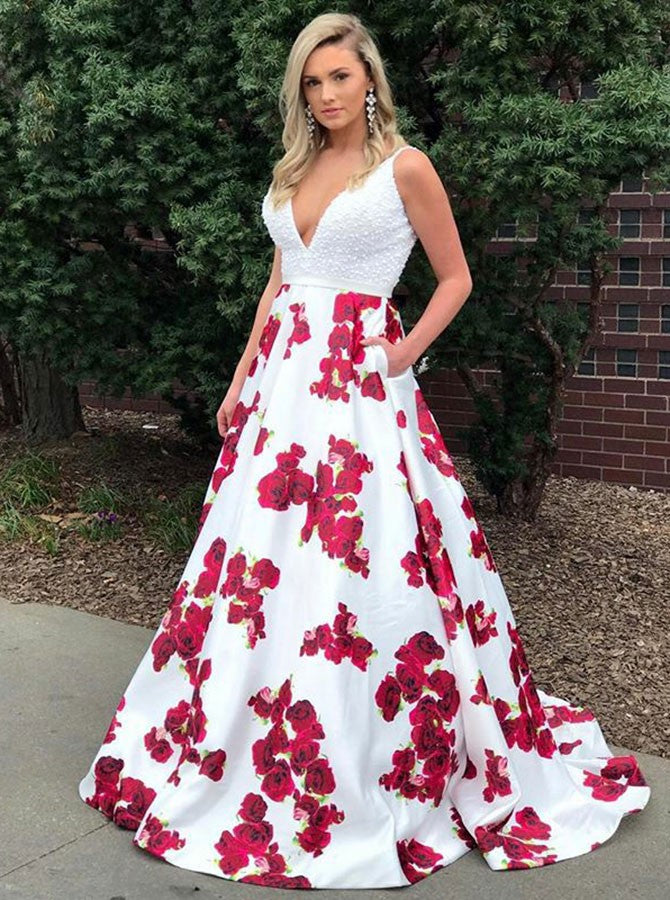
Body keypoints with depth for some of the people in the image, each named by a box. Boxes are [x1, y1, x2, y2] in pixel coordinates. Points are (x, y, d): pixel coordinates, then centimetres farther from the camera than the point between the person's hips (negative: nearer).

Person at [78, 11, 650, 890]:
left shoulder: (404, 167, -3)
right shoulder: (296, 170, 15)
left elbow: (456, 278, 2)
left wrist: (408, 350, -11)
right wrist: (243, 377, 14)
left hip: (358, 386, -6)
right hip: (283, 380, 6)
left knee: (359, 561, -6)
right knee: (261, 555, 8)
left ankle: (367, 780, 9)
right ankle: (256, 763, 24)